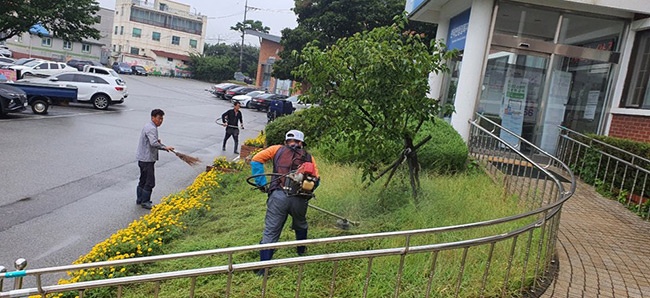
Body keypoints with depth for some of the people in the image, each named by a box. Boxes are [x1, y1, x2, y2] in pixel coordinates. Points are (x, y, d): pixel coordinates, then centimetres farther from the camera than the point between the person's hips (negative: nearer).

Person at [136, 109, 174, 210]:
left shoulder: (149, 126, 15)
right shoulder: (151, 128, -19)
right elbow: (153, 143, -32)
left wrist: (157, 141, 8)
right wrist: (165, 147, -24)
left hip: (143, 158, 11)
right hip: (147, 159, -11)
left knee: (143, 180, 19)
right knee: (150, 181, -5)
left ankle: (140, 200, 30)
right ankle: (145, 202, 3)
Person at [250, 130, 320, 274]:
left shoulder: (278, 149, 17)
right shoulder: (309, 157, 19)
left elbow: (256, 160, 7)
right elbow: (316, 180, 9)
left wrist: (262, 183, 7)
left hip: (278, 196, -2)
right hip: (299, 200, 2)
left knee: (270, 232, 5)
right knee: (300, 225, 30)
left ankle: (263, 269, 8)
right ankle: (301, 251, 49)